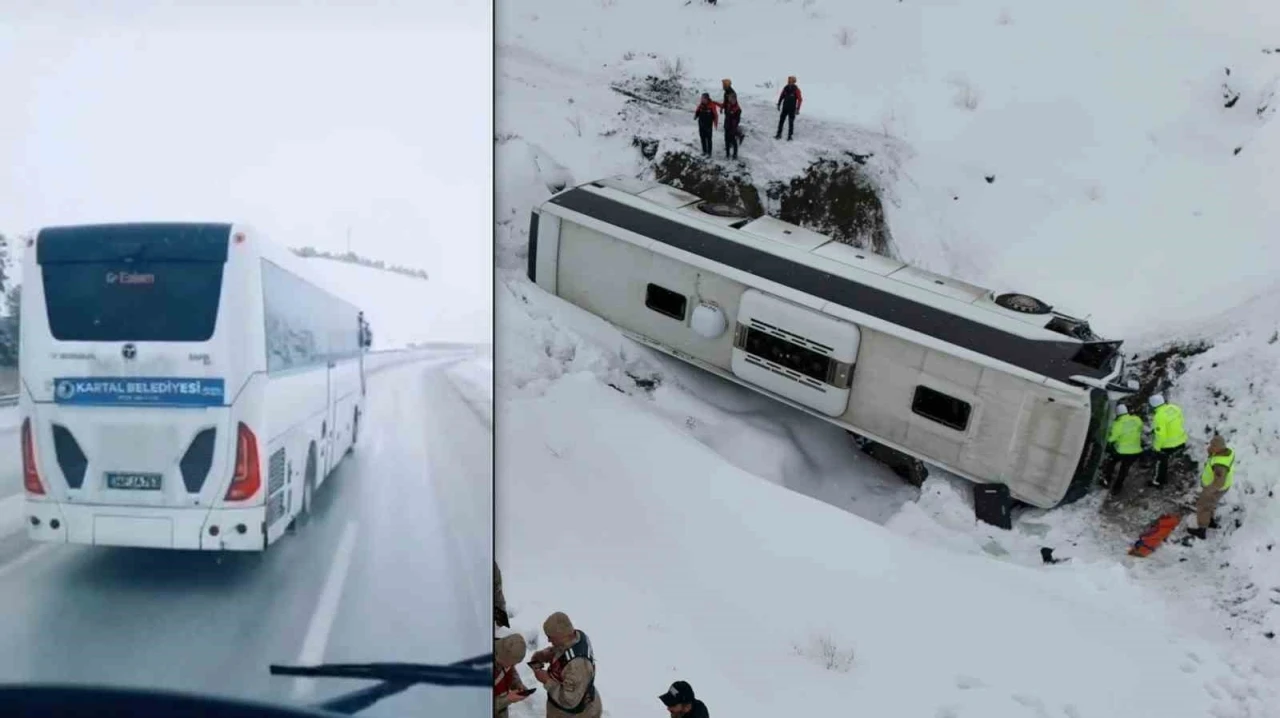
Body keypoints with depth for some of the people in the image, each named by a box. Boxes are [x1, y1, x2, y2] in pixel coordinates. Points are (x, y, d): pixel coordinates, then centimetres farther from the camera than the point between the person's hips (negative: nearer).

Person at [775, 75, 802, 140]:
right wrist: (779, 105, 9)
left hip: (792, 109, -4)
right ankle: (779, 135, 15)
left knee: (791, 122, 1)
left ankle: (790, 136, 9)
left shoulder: (796, 89, -12)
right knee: (781, 120, 5)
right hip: (785, 108, 4)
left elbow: (799, 99, -11)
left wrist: (797, 109, -14)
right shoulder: (785, 88, 0)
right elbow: (781, 96, 11)